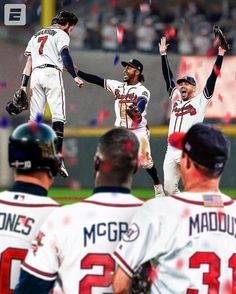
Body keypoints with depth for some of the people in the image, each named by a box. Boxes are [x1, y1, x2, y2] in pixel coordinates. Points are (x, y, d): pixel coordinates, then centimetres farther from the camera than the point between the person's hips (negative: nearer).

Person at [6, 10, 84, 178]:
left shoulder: (36, 35, 26)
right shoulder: (61, 34, 6)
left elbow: (29, 62, 20)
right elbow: (65, 55, -11)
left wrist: (24, 86, 16)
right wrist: (75, 76, -18)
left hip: (35, 74, 6)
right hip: (52, 73, -6)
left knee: (35, 117, 5)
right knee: (58, 116, -11)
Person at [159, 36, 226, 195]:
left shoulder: (201, 100, 5)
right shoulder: (176, 99, 19)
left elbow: (212, 78, -1)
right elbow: (168, 77, 23)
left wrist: (220, 55, -7)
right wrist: (163, 54, 22)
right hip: (172, 152, 6)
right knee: (169, 188, 6)